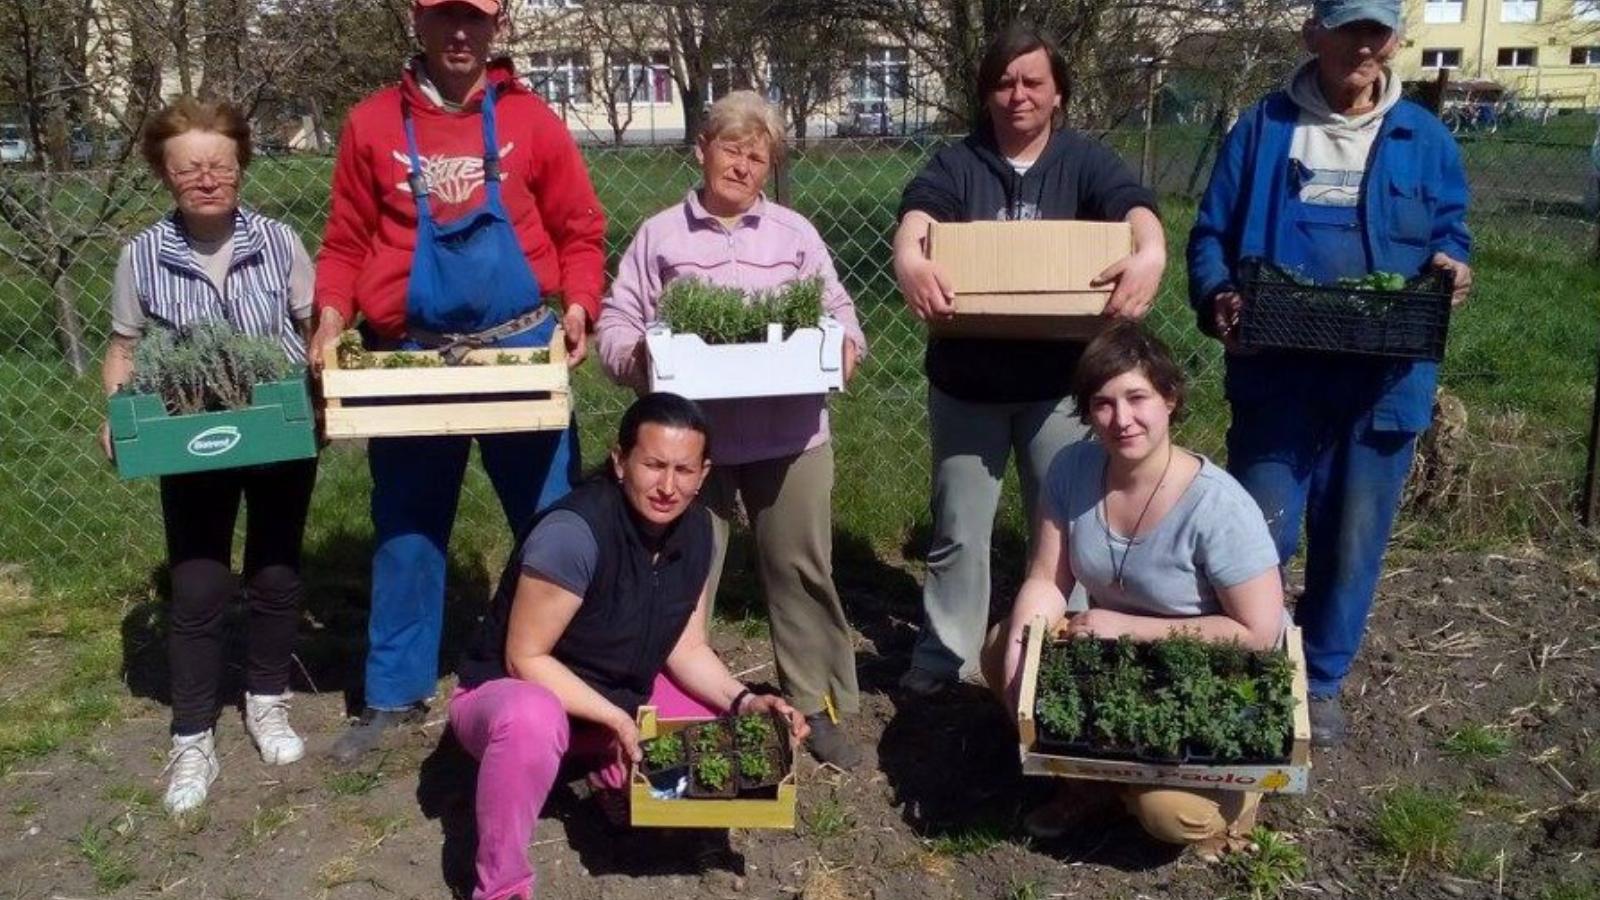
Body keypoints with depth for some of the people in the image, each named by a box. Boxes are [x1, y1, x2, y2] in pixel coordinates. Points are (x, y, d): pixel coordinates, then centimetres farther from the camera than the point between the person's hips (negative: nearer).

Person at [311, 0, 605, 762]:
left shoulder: (532, 121, 2)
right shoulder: (371, 124, 4)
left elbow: (579, 232, 2)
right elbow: (346, 243, 5)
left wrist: (579, 307, -13)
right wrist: (331, 316, -9)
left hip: (519, 346, -1)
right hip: (409, 354, 1)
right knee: (406, 529, 11)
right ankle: (395, 695, 25)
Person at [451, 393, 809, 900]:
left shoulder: (694, 529, -8)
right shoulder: (573, 532, -31)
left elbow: (687, 650, -1)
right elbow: (525, 658, -25)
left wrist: (744, 702, -17)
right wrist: (615, 719, -30)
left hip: (622, 699, 7)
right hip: (509, 694, -7)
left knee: (737, 718, -1)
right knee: (532, 719, -41)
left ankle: (615, 777, 13)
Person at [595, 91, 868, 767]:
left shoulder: (795, 232, 12)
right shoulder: (659, 234, 6)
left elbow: (838, 311, 12)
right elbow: (615, 323, 5)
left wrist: (845, 345, -9)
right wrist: (635, 354, -16)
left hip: (789, 434, 1)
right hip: (690, 436, -1)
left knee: (802, 568, 7)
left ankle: (819, 706, 21)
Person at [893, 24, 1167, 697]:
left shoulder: (1085, 161, 2)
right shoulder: (956, 163, 2)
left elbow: (1134, 208, -18)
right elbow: (917, 215, -18)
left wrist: (1151, 252, -42)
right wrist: (908, 258, -43)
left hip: (1058, 382, 0)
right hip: (966, 381, 1)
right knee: (958, 529, 11)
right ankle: (945, 654, 26)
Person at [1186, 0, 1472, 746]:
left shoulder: (1425, 140, 8)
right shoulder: (1264, 127, 3)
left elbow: (1448, 237, 13)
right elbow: (1211, 235, 2)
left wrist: (1450, 269, -12)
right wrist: (1217, 299, -18)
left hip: (1383, 380, 2)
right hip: (1277, 374, -2)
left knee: (1352, 544, 11)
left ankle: (1320, 682, 30)